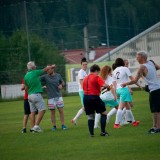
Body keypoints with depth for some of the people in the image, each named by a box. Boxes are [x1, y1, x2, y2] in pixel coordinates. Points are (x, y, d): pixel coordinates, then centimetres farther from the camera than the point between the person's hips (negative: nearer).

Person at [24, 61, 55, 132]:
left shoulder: (26, 76, 8)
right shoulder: (35, 73, -9)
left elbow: (26, 88, 15)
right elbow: (45, 70, 7)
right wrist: (51, 66, 25)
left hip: (30, 95, 7)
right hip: (36, 94, -7)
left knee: (33, 112, 7)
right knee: (42, 110, -6)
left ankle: (32, 128, 4)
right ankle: (36, 126, -15)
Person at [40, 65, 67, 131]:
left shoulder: (58, 75, 2)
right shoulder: (45, 77, -6)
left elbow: (62, 82, 16)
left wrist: (61, 85, -3)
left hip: (58, 96, 2)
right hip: (51, 97, -1)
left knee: (61, 110, 1)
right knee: (52, 112, 2)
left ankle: (63, 125, 8)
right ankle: (54, 126, 10)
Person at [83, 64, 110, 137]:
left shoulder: (85, 78, 16)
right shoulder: (97, 77, -5)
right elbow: (104, 85, -19)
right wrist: (108, 87, 2)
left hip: (85, 97, 6)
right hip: (94, 97, -6)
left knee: (90, 116, 13)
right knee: (104, 113, 7)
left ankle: (91, 133, 7)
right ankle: (103, 132, 3)